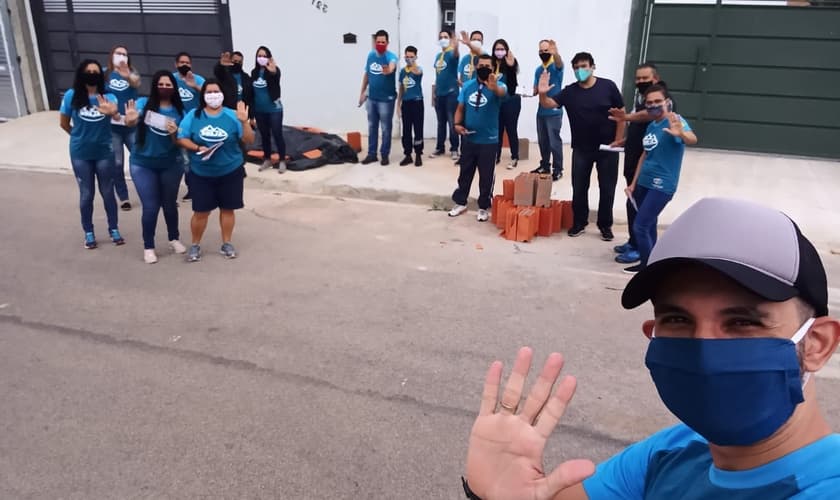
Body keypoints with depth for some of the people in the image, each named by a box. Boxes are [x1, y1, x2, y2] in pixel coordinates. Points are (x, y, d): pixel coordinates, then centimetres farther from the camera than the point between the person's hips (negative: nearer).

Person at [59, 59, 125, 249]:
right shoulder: (71, 96, -5)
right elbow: (64, 123, 6)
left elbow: (114, 111, -29)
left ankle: (114, 229, 23)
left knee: (108, 192, 9)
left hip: (104, 152, 0)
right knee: (86, 194, 9)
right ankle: (88, 233, 22)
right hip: (80, 154, 0)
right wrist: (80, 136, 12)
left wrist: (112, 111, -51)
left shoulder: (108, 97, -6)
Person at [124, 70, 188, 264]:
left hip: (170, 164, 2)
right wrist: (130, 119, -46)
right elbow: (131, 121, -23)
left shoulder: (179, 111, -1)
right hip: (143, 164, -2)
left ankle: (174, 238, 36)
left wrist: (174, 134, -24)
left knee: (169, 204, 15)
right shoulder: (144, 103, -6)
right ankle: (148, 247, 14)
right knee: (151, 207, -1)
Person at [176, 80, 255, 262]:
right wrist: (198, 148, -18)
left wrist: (244, 122, -24)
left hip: (230, 172, 0)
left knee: (227, 208, 11)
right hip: (201, 174, 0)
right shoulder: (193, 116, -3)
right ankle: (195, 245, 19)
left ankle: (226, 243, 25)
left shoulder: (232, 116, -5)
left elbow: (249, 140, -9)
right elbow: (181, 139, -2)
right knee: (201, 211, 2)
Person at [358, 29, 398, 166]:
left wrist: (388, 70, -62)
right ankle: (371, 154, 23)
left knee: (386, 128, 2)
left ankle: (385, 155, 14)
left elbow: (392, 66, -39)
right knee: (372, 127, 13)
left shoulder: (391, 56, -14)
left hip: (386, 99, -5)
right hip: (371, 98, 6)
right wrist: (362, 92, 14)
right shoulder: (371, 55, 3)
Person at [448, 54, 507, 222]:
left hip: (489, 140, -4)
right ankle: (460, 203, 30)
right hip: (468, 139, 4)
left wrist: (494, 87, -59)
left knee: (486, 176, 6)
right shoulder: (467, 86, 3)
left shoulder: (498, 85, -10)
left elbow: (502, 93, -35)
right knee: (465, 172, 16)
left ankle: (484, 207, 20)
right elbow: (460, 108, 9)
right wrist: (457, 123, -10)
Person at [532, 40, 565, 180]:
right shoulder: (538, 70, 11)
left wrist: (555, 53, -56)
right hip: (541, 111, 6)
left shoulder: (556, 66, -7)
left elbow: (559, 63, -33)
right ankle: (545, 166, 25)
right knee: (542, 141, 13)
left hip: (554, 111, -6)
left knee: (554, 142, -4)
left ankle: (557, 170, 2)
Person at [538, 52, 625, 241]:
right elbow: (549, 104, -11)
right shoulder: (569, 91, -1)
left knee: (607, 188, 7)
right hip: (581, 149, 2)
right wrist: (543, 94, -33)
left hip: (607, 148, -1)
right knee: (579, 188, 8)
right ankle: (579, 222, 24)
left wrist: (618, 140, -7)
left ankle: (605, 225, 21)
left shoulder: (608, 86, -7)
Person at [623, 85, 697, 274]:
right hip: (644, 182, 8)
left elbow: (693, 140, -34)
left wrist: (681, 134, -57)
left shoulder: (675, 121, -14)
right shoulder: (651, 126, 10)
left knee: (639, 226, -8)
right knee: (649, 225, 14)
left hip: (662, 186, -8)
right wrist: (633, 183, 18)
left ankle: (647, 266, 8)